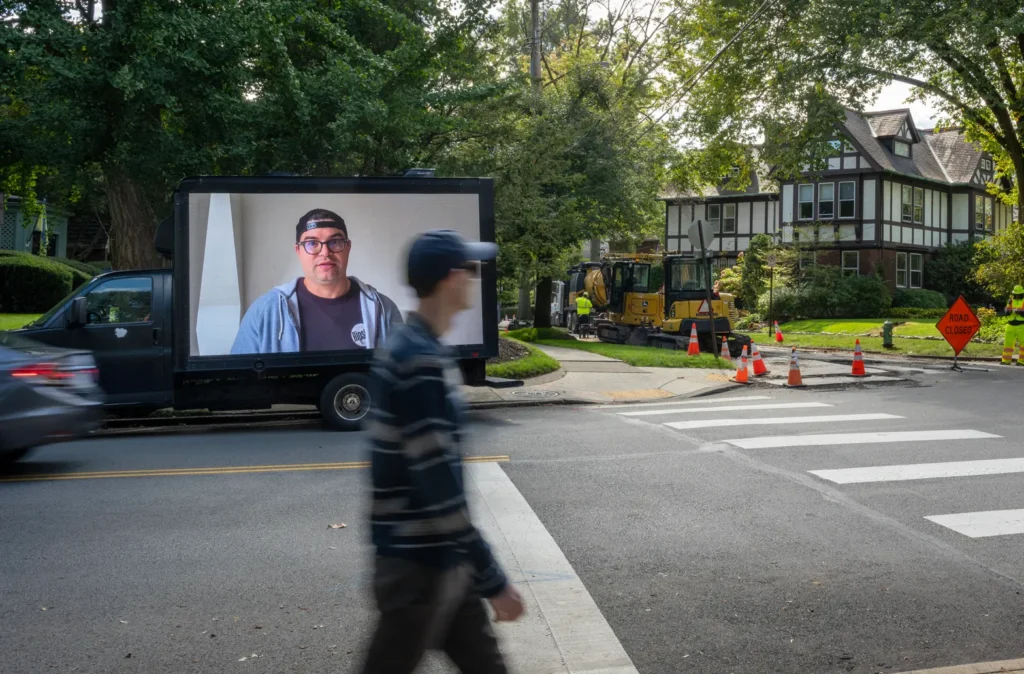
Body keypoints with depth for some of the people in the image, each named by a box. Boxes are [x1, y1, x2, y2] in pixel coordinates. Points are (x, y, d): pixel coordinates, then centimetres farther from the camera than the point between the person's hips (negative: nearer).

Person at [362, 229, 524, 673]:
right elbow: (440, 488, -24)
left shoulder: (410, 349, 8)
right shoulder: (420, 362, -22)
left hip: (439, 558, 9)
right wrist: (493, 580, -18)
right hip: (418, 564, -9)